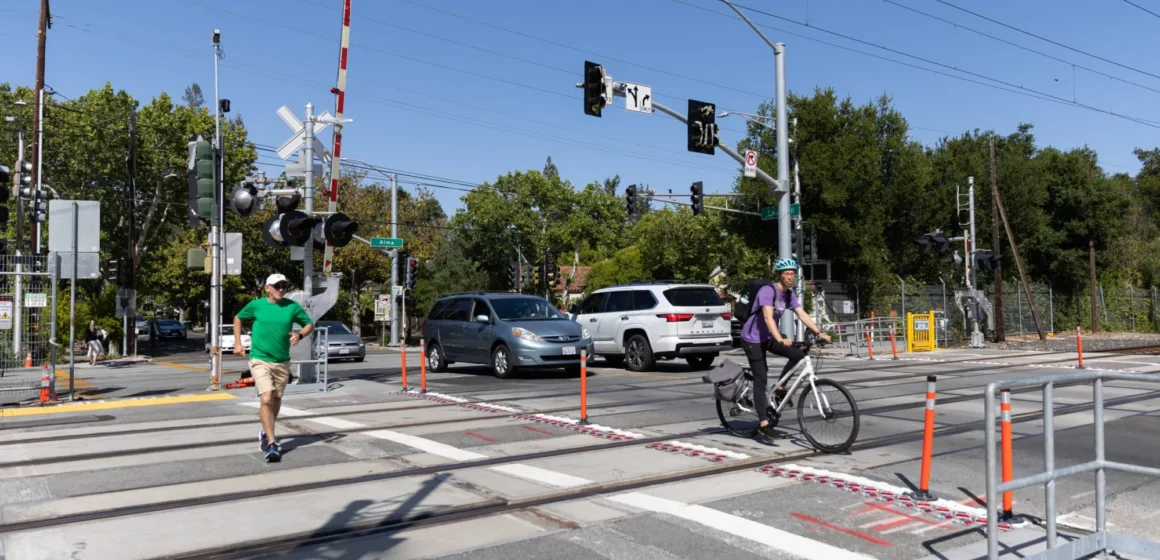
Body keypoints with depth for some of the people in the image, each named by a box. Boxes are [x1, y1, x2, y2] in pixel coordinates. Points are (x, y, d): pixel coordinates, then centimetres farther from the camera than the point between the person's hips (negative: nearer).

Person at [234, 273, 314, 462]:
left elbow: (310, 324, 9)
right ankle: (272, 444, -13)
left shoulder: (292, 306, -1)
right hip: (260, 360, -3)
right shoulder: (256, 305, -3)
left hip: (282, 362, 3)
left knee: (276, 401, 16)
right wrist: (237, 343, 9)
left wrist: (300, 335, -12)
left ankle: (266, 433, 41)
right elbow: (238, 318, 15)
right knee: (266, 399, -17)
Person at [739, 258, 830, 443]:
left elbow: (803, 315, -6)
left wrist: (819, 333, -19)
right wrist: (780, 340, -47)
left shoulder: (790, 295, 1)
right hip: (752, 339, -7)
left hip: (768, 337, 7)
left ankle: (780, 388, 7)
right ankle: (763, 424, -6)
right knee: (761, 379, -9)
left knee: (798, 355, -12)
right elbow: (768, 318, -34)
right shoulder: (767, 291, -23)